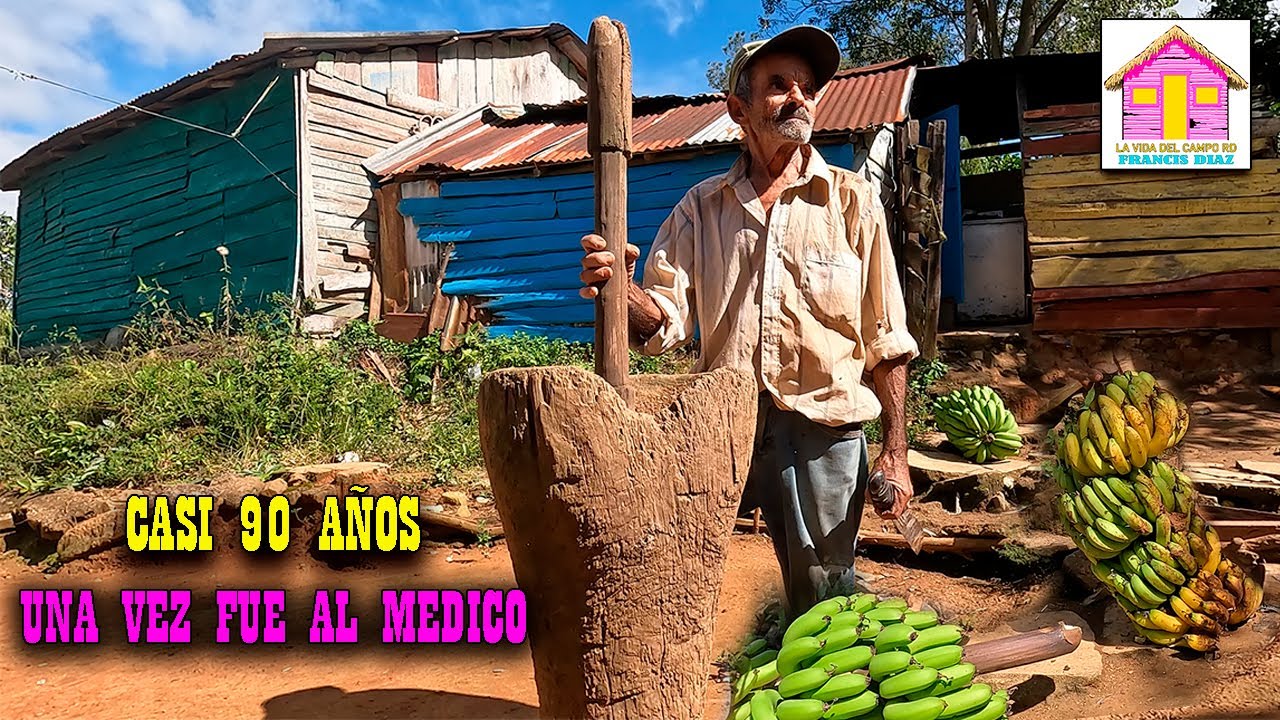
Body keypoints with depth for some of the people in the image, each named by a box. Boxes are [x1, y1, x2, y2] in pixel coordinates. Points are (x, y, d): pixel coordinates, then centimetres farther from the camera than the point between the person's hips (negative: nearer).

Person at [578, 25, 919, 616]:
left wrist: (895, 450, -2)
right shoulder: (701, 207, 9)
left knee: (824, 592, 7)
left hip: (823, 424, -1)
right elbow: (667, 321, 0)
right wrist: (622, 290, -21)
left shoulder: (852, 200, 4)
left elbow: (886, 341, 2)